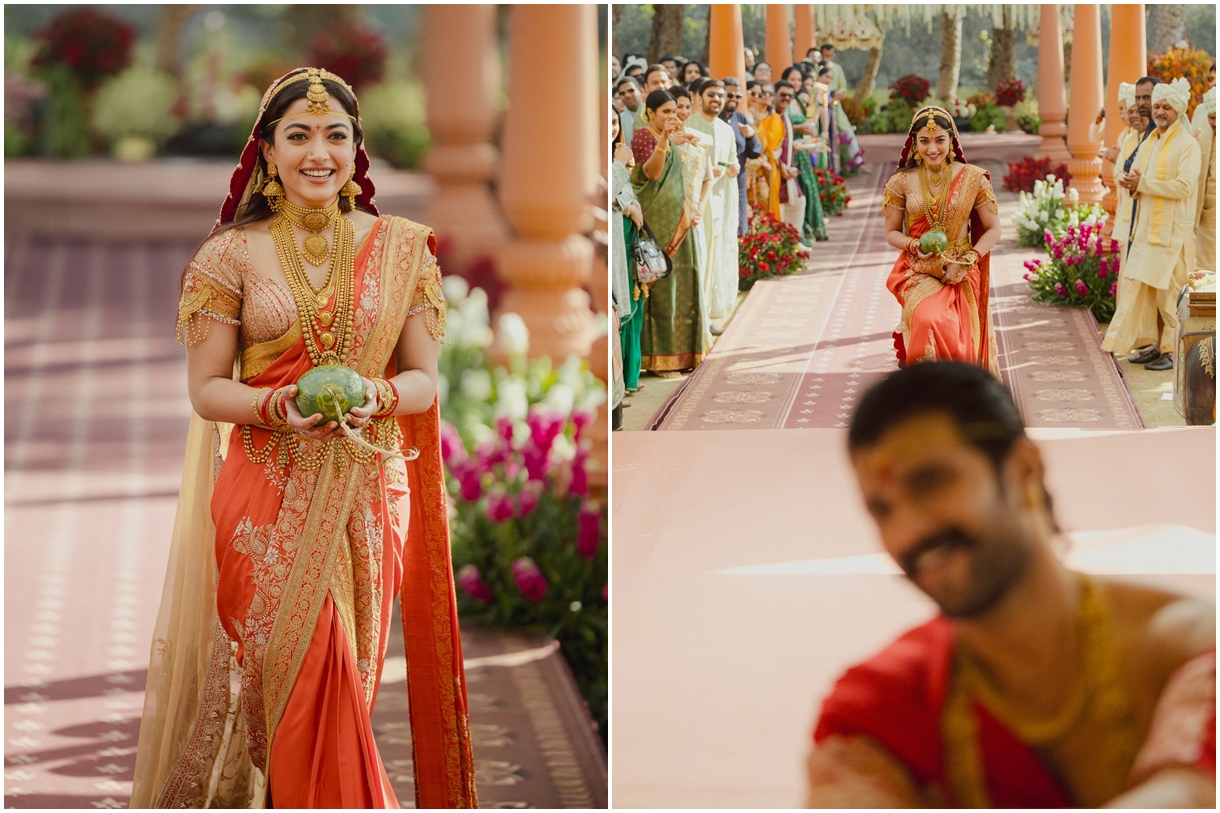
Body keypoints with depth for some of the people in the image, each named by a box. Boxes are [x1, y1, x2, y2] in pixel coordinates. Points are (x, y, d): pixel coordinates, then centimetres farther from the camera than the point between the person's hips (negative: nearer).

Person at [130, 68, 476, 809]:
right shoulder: (233, 255, 1)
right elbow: (206, 389, 2)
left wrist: (377, 395, -14)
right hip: (269, 496, -1)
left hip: (367, 493, 1)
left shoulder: (398, 248, 5)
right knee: (296, 674, -6)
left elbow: (426, 380, 8)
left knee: (347, 681, 5)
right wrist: (277, 406, -18)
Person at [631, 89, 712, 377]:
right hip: (657, 221, -7)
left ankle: (684, 350, 17)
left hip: (683, 222, 7)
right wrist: (664, 140, -36)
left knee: (686, 282, 9)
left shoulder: (685, 141, 16)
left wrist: (699, 208, 4)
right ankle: (659, 357, -4)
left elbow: (706, 176, 19)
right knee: (661, 284, -7)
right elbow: (652, 172, -23)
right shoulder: (644, 136, -6)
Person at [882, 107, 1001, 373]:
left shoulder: (972, 178, 0)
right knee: (928, 321, -30)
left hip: (962, 273, 0)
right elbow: (892, 232, 10)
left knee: (958, 339, -21)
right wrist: (915, 246, -12)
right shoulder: (901, 182, 3)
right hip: (917, 271, 0)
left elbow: (993, 230, 4)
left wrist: (964, 262, -11)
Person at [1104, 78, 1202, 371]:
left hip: (1172, 229, -8)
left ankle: (1173, 350, 3)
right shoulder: (1150, 142, 16)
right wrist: (1131, 182, -2)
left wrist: (1142, 184, -16)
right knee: (1136, 285, 3)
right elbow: (1139, 176, 23)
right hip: (1147, 226, 8)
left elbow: (1184, 185, -19)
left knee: (1168, 291, -5)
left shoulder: (1187, 145, -8)